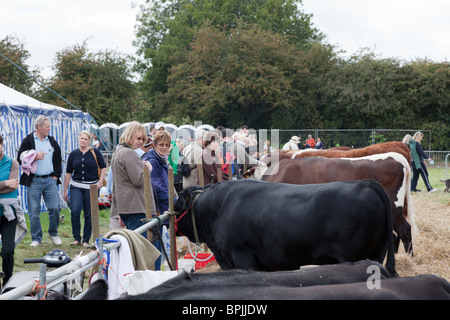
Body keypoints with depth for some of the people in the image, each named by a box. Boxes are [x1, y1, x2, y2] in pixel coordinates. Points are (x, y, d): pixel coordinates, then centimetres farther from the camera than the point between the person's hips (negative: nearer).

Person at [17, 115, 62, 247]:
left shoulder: (52, 141, 12)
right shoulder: (28, 140, 0)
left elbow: (58, 160, 15)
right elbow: (20, 159, -3)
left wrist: (55, 176, 4)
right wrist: (35, 157, -14)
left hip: (50, 180, 3)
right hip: (34, 181, -3)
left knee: (55, 208, -4)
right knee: (34, 211, 0)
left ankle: (53, 233, 18)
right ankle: (36, 239, 10)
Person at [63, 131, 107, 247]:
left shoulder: (95, 152, 0)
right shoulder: (73, 154, 6)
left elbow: (103, 167, 6)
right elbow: (68, 172, 11)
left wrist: (100, 182, -7)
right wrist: (65, 190, 10)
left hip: (91, 187, -1)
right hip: (76, 187, 1)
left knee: (89, 214, 2)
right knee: (75, 211, -14)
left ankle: (86, 240, 13)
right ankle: (76, 238, -1)